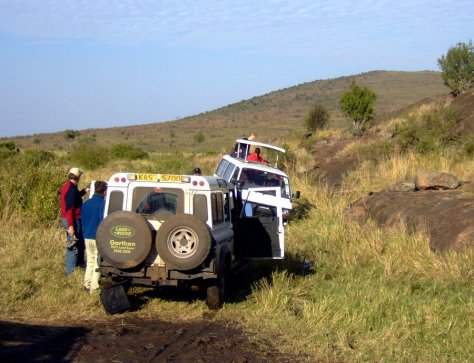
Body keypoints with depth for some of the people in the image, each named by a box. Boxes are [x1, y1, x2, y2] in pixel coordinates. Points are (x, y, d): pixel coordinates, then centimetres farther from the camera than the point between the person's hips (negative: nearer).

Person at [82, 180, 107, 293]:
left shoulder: (86, 203, 7)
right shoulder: (103, 203, -15)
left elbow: (83, 219, 12)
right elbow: (103, 220, -16)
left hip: (87, 236, 6)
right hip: (98, 237, -6)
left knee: (90, 261, 17)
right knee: (98, 263, 1)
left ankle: (87, 284, 17)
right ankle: (94, 286, 0)